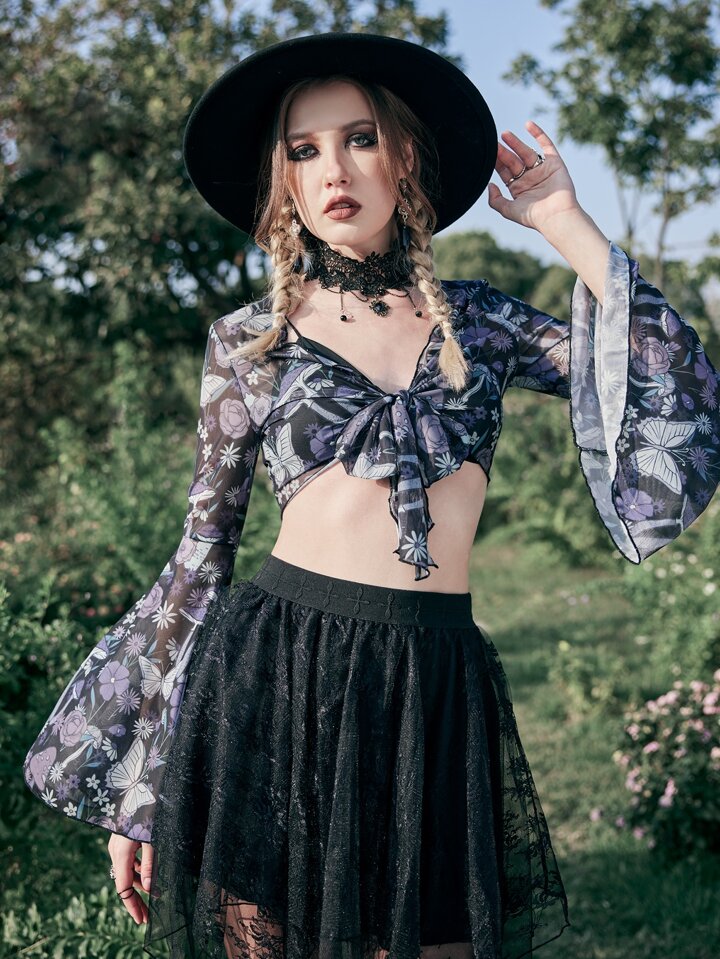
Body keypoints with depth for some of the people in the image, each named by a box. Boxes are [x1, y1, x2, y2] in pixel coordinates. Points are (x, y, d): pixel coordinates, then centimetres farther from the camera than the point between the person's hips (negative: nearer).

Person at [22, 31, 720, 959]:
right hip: (274, 677, -1)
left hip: (437, 688, 2)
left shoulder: (476, 319, 10)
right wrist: (138, 788, 4)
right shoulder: (250, 338, 5)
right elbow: (200, 555, 6)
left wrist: (564, 223, 2)